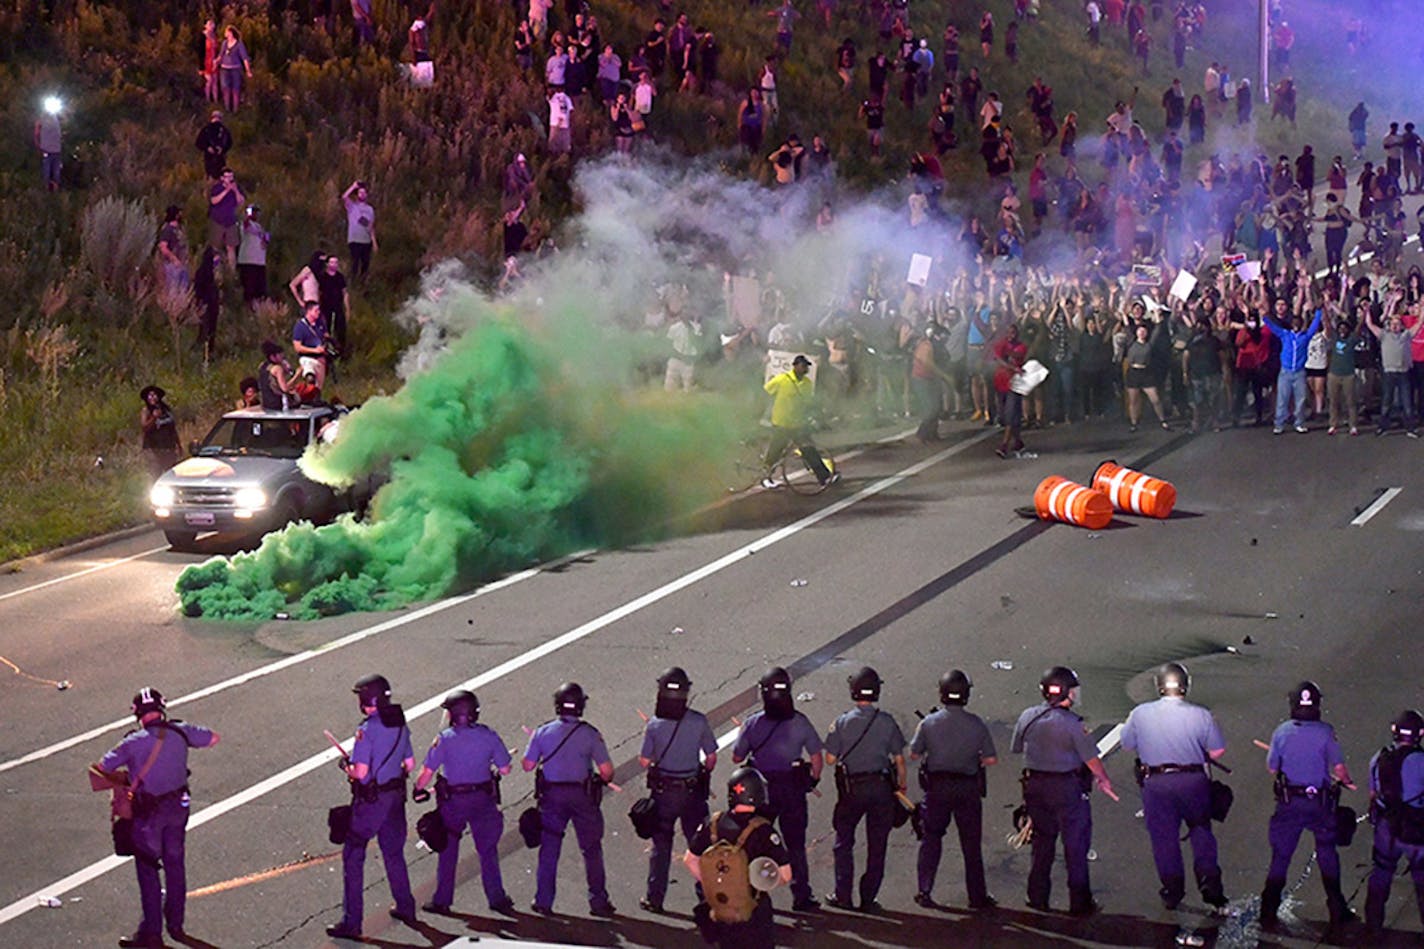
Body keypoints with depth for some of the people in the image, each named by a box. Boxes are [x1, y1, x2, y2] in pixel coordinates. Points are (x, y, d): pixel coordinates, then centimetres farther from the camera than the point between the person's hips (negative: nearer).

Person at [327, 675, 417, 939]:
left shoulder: (367, 730, -20)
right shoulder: (400, 725, 3)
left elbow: (361, 772, -23)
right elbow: (410, 764, 11)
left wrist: (346, 767, -3)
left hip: (370, 800, -7)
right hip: (395, 796, 7)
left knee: (353, 857, 1)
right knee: (394, 853, 23)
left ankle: (351, 922, 0)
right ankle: (406, 909, 33)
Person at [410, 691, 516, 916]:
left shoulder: (445, 739, -13)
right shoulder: (489, 736, -6)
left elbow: (427, 772, -13)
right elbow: (505, 769, -1)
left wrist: (418, 790, 4)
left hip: (453, 800, -2)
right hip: (483, 799, 2)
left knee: (448, 850, 12)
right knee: (487, 849, 11)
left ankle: (442, 900, 17)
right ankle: (497, 898, 10)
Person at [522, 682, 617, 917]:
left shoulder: (543, 732, -5)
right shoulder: (590, 734, -10)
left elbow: (528, 765, -1)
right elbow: (606, 770, -12)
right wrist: (604, 779, 10)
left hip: (551, 794, 2)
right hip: (582, 795, -1)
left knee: (549, 849, 11)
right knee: (592, 849, 9)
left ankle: (543, 901, 13)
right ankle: (598, 901, 11)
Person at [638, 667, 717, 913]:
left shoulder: (654, 725, -13)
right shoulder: (699, 722, -10)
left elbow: (644, 761, -9)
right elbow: (711, 758, -3)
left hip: (663, 791, -1)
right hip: (692, 791, 1)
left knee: (661, 845, 9)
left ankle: (655, 898, 11)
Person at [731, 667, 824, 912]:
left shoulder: (753, 723, -9)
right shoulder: (800, 722, -8)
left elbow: (736, 757, 0)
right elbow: (817, 758, -3)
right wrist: (812, 781, 14)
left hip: (760, 790, 0)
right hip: (792, 790, 0)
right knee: (795, 845, 8)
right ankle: (801, 897, 9)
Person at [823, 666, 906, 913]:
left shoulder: (843, 722, -8)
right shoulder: (887, 722, -4)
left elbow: (830, 759, -5)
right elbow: (899, 759, 0)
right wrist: (901, 784, 16)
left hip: (851, 788, -1)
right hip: (882, 786, 1)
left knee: (844, 842, 13)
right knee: (877, 846, 8)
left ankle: (843, 896, 11)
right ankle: (868, 899, 9)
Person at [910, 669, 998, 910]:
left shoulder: (929, 723, -8)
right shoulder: (976, 724, -7)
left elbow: (914, 754, 0)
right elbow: (991, 759, -5)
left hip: (937, 787, 0)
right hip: (968, 788, 0)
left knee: (931, 839, 11)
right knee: (971, 843, 9)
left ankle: (925, 892, 6)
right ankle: (977, 896, 13)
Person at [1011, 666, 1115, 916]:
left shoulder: (1027, 717, -2)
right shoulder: (1071, 723, -18)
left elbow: (1016, 748, 10)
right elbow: (1091, 758, -11)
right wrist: (1104, 780, 6)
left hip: (1035, 785, 5)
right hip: (1067, 787, -5)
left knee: (1042, 841, 17)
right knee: (1075, 846, 6)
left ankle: (1038, 898, 20)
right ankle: (1079, 902, 10)